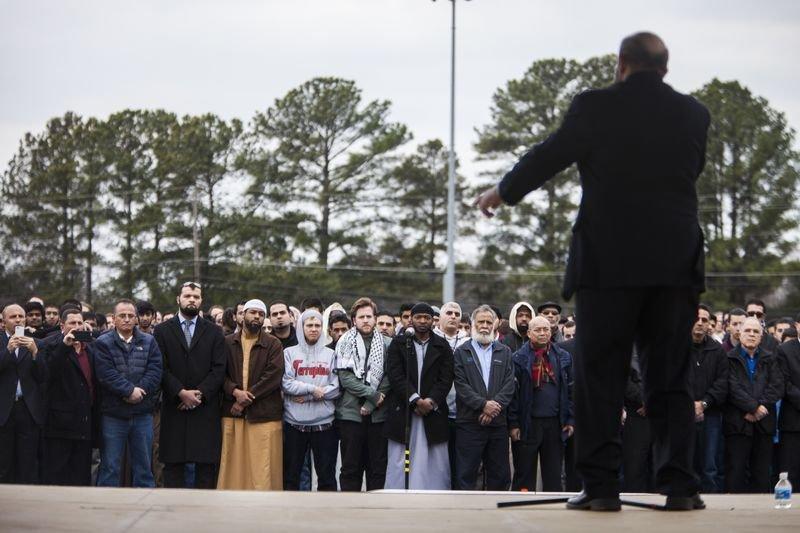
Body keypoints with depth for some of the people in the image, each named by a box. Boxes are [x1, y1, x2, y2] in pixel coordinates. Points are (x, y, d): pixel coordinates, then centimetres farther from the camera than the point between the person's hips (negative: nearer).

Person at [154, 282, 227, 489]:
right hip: (174, 408, -1)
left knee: (207, 464, -1)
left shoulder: (214, 332, 10)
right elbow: (160, 368, -2)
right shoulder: (162, 330, 7)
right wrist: (181, 393, -12)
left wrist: (200, 393, -10)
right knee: (173, 464, 0)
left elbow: (219, 369, 2)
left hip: (206, 408, 1)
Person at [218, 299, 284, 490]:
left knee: (263, 468, -5)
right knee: (233, 465, 1)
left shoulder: (273, 345, 4)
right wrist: (235, 391, -13)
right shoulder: (227, 343, 11)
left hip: (264, 415, -2)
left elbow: (273, 378, -6)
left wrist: (245, 400, -10)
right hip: (232, 415, 2)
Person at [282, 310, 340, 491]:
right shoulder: (289, 353, 6)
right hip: (294, 423, 0)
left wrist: (307, 396, -9)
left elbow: (336, 388, -2)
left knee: (327, 475, 4)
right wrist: (312, 389, -13)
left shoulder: (330, 355, 8)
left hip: (324, 423, 0)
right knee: (291, 474, 5)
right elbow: (286, 384, -7)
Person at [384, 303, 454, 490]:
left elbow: (446, 379, 2)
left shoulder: (442, 347, 9)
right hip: (403, 414, -1)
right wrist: (416, 400, -13)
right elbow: (395, 376, -4)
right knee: (399, 464, -1)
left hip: (433, 412, 1)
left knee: (436, 465, 0)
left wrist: (431, 401, -13)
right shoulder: (398, 344, 6)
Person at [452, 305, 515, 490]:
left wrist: (495, 406, -11)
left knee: (500, 475, 5)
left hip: (498, 423, 3)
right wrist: (483, 404, -15)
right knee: (465, 475, -3)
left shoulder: (505, 353, 13)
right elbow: (461, 385, -5)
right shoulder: (461, 352, 6)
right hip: (469, 423, -3)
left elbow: (509, 385, 4)